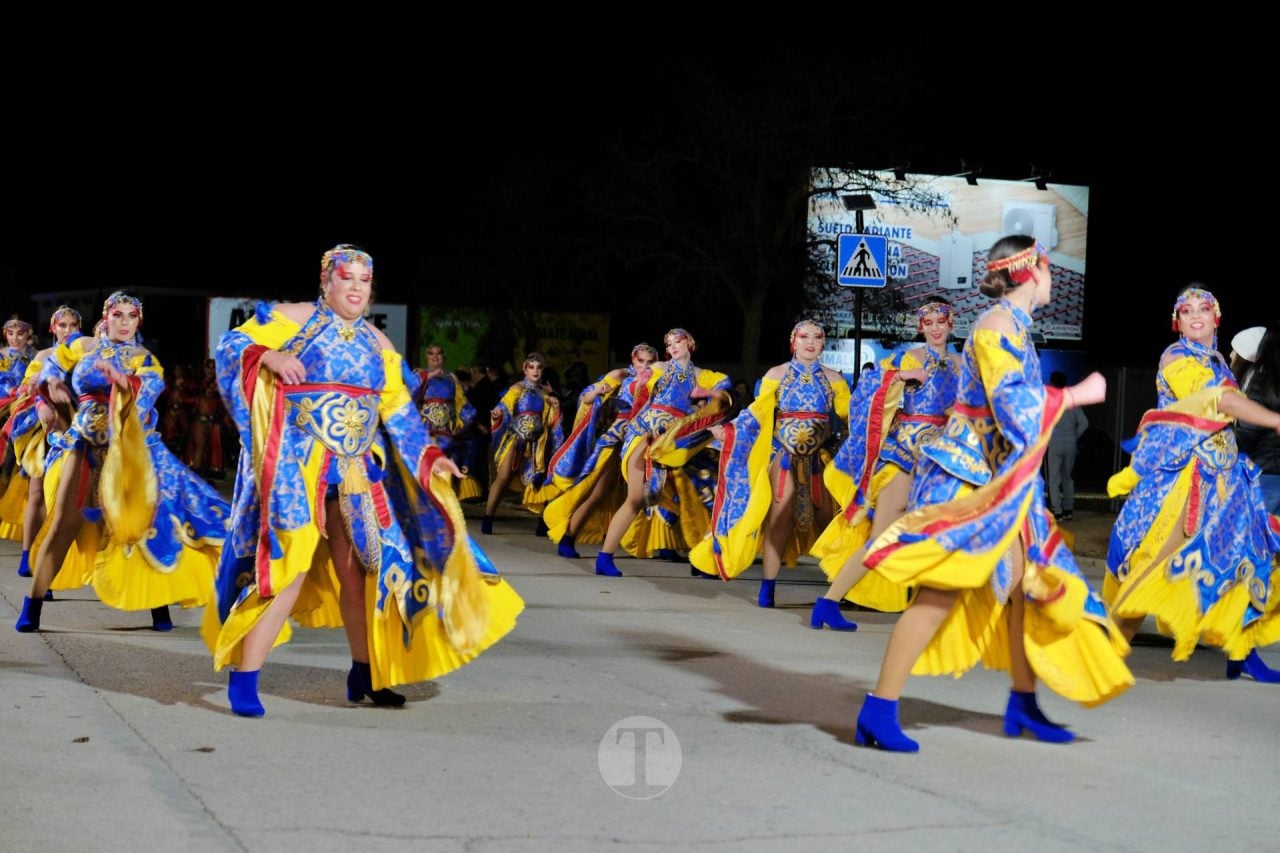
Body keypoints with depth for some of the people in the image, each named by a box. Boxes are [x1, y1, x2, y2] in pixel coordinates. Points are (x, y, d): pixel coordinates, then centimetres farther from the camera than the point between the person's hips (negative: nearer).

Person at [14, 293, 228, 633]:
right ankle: (32, 604, -2)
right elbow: (55, 361, 26)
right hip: (84, 442, 1)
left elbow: (147, 390, -19)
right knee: (65, 521, -6)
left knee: (140, 519, -5)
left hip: (126, 449, -1)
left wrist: (119, 377, -37)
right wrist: (53, 381, 4)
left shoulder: (145, 360, 2)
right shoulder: (86, 346, 9)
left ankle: (159, 601, 5)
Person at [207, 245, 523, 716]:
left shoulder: (377, 343, 14)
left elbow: (398, 410, 14)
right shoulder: (296, 318, -2)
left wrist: (428, 457, 5)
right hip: (297, 464, -6)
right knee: (287, 566, -13)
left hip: (355, 468, 6)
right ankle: (243, 679, -8)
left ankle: (365, 674, 20)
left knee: (358, 568, 8)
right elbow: (232, 344, -6)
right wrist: (269, 357, -25)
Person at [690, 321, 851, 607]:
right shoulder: (777, 374, 5)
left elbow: (850, 413, 3)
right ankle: (768, 585, -6)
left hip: (819, 456, 2)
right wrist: (729, 429, -13)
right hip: (784, 452, -2)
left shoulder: (833, 379, 8)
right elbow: (758, 411, -1)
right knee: (782, 514, -10)